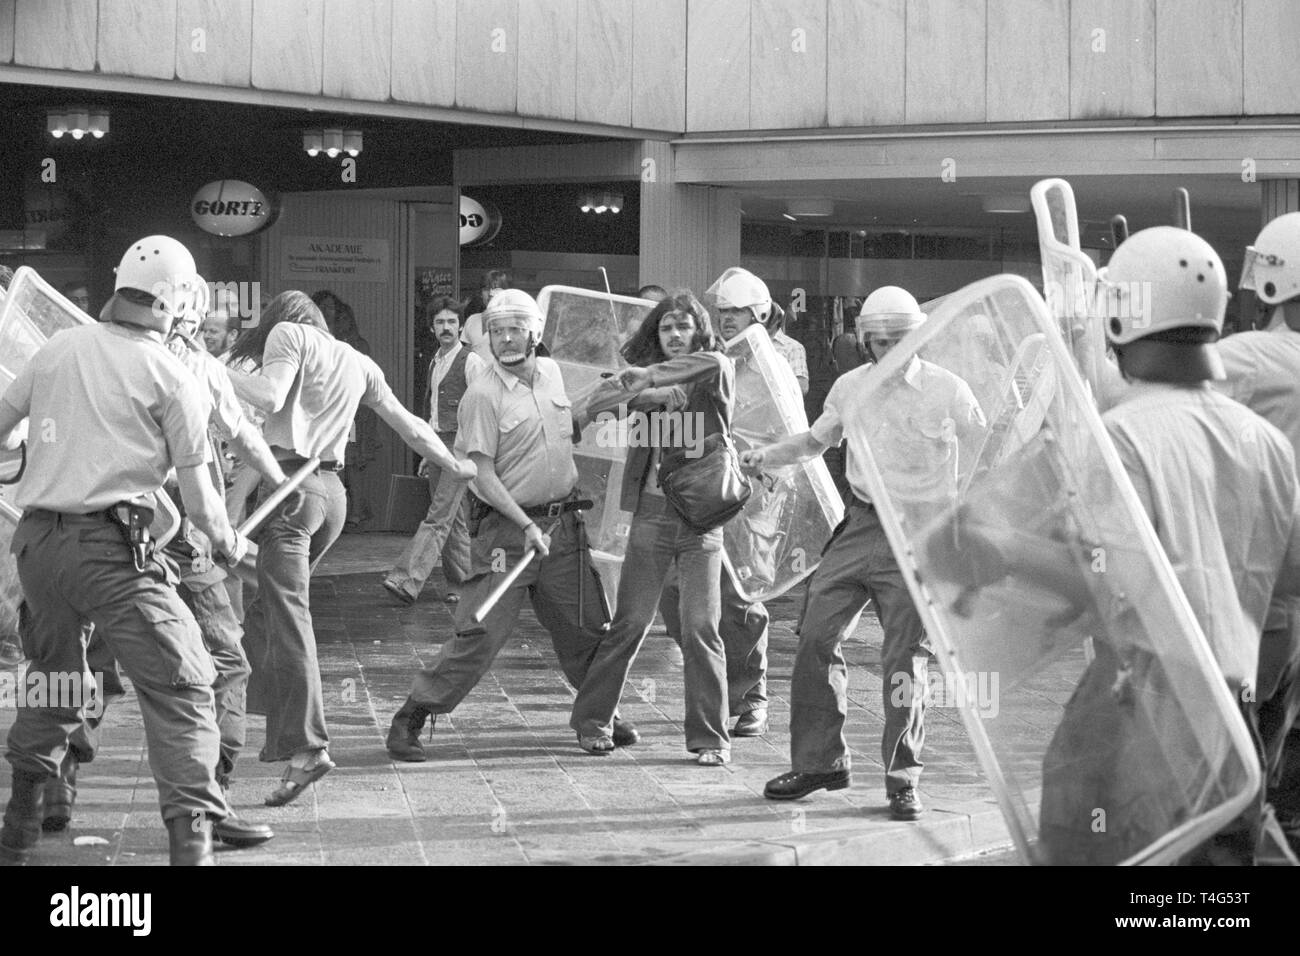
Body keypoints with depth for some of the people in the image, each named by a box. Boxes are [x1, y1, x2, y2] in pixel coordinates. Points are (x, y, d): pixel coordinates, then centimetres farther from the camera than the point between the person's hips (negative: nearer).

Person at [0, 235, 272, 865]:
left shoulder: (59, 348, 8)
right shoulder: (173, 380, -3)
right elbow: (197, 497, -2)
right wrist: (228, 543, 17)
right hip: (108, 547, -6)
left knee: (55, 685, 23)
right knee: (181, 689, -2)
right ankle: (192, 839, -12)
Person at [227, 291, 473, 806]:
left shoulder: (288, 333, 4)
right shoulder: (358, 363, 21)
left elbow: (270, 396, -13)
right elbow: (407, 423, 28)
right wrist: (454, 465, 40)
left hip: (289, 480, -7)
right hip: (332, 489, 7)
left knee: (286, 614, -13)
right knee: (262, 611, 15)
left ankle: (307, 745, -24)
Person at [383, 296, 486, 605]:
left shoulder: (471, 362, -7)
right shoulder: (435, 363, 17)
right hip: (437, 443, 8)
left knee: (439, 517, -13)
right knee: (454, 521, 10)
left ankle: (408, 580, -23)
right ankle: (462, 584, 16)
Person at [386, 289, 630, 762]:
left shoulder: (551, 372, 8)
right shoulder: (483, 395, -11)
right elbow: (482, 474, -14)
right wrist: (527, 527, -21)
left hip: (564, 523, 6)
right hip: (507, 527, -6)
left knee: (587, 627, 10)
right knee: (481, 631, -12)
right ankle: (410, 719, -5)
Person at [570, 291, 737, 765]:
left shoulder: (717, 375, 0)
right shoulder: (649, 379, 9)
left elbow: (713, 362, -23)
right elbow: (595, 405, 1)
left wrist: (651, 376, -25)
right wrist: (624, 388, -19)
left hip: (703, 516, -2)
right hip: (652, 514, 2)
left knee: (701, 628, -4)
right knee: (629, 623, 5)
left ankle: (710, 737, 5)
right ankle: (593, 721, 18)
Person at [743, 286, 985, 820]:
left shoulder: (946, 391, -6)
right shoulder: (850, 387, 5)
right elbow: (817, 440, 22)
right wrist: (766, 456, 7)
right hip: (860, 525, 4)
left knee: (905, 656, -4)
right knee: (816, 638, 1)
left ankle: (902, 778, 7)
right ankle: (820, 761, 15)